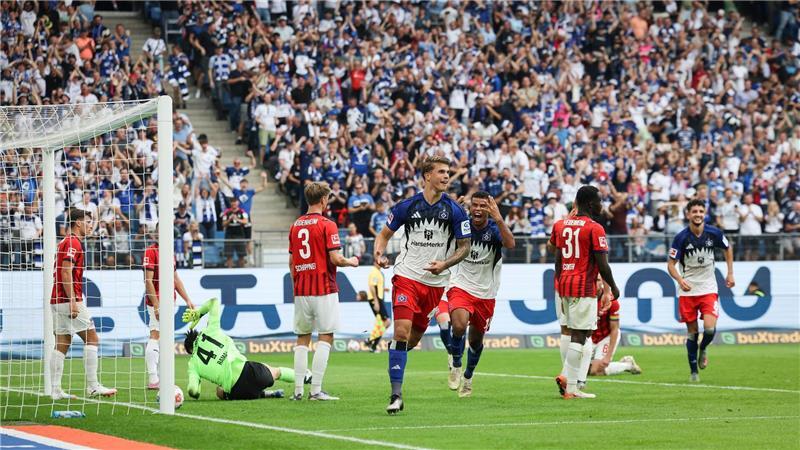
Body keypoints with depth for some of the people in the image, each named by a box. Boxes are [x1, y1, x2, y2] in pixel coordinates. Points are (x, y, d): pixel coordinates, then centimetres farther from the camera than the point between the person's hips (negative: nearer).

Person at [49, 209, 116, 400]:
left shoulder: (65, 242, 20)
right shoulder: (73, 243, -10)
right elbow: (66, 273, -19)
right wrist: (73, 302, -21)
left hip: (57, 301, 10)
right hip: (70, 300, -10)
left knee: (62, 345, 6)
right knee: (92, 339, -5)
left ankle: (55, 390, 2)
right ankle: (93, 386, -7)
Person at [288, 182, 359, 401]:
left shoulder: (295, 225, 11)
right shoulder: (327, 225, -9)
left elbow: (291, 262, 14)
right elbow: (335, 258, -16)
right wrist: (351, 262, 4)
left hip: (301, 291, 6)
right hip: (324, 290, -6)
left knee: (302, 339, 10)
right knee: (325, 338, -2)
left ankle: (298, 390, 4)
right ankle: (316, 389, -9)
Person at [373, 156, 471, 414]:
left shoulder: (454, 211, -1)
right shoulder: (407, 206, 0)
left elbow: (465, 247, 4)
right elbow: (385, 233, 12)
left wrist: (445, 264, -14)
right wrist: (379, 253, -9)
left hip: (436, 282, 2)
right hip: (407, 276, -2)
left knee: (414, 338, 9)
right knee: (402, 332, -16)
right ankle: (396, 395, -15)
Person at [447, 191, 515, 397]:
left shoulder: (495, 228, -11)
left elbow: (510, 244, -32)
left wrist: (498, 219, -40)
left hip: (486, 293, 1)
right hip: (461, 287, -1)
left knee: (476, 340, 13)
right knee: (459, 326, -28)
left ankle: (468, 377, 40)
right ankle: (456, 366, -2)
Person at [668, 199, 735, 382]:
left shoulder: (714, 233, -5)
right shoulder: (681, 238, -11)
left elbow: (728, 248, 15)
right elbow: (671, 264, -8)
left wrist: (730, 273, 11)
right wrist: (680, 279, -27)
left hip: (709, 289, 1)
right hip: (688, 291, -1)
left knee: (710, 328, -15)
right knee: (692, 332, 2)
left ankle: (703, 349, 18)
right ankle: (693, 371, 16)